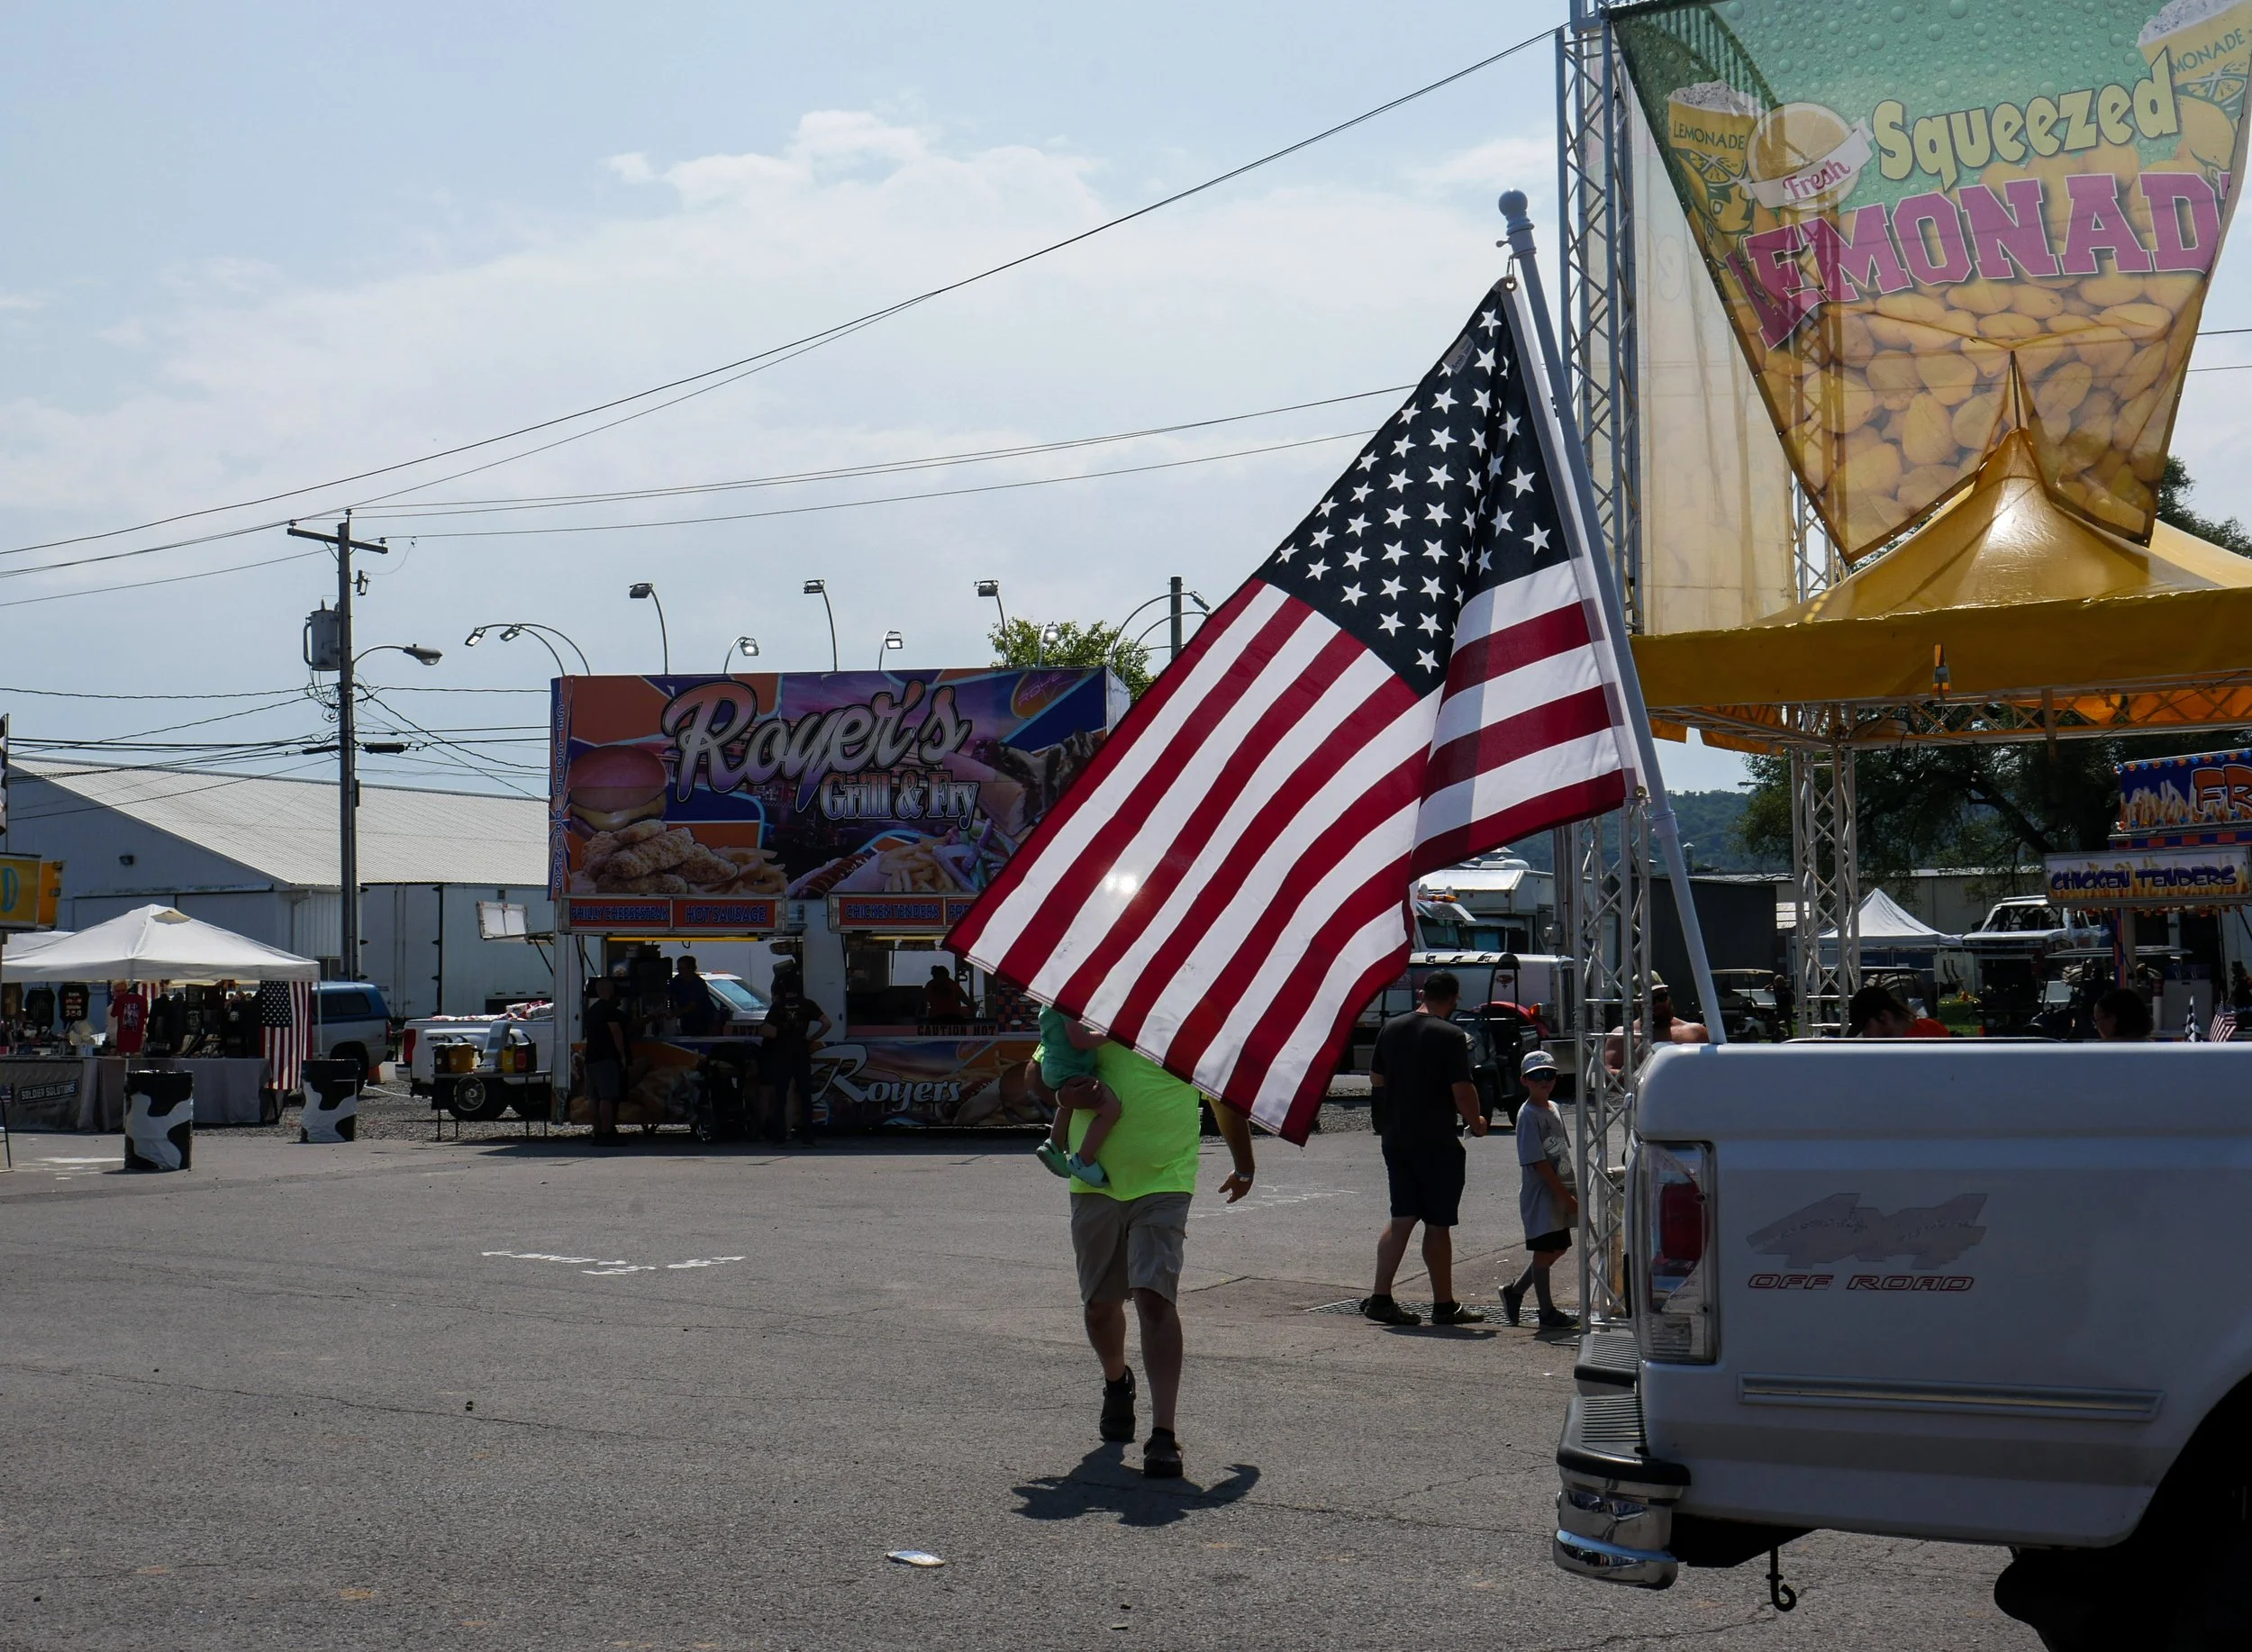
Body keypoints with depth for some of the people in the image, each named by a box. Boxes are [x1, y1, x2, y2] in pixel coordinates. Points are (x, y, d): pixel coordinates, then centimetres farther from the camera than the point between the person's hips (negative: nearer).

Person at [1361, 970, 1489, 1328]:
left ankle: (1380, 1297, 2)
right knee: (1438, 1224, 1)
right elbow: (1462, 1090, -15)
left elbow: (1376, 1079, 15)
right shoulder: (1451, 1035, -13)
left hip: (1396, 1138, 6)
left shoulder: (1391, 1028, 6)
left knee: (1402, 1218, 10)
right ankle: (1444, 1305, 8)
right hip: (1438, 1143, -6)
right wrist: (1476, 1123, 1)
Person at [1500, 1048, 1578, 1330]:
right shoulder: (1528, 1115, -14)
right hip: (1540, 1194, -9)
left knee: (1558, 1248, 13)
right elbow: (1538, 1162, -18)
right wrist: (1567, 1196, -18)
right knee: (1544, 1251, -2)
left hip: (1560, 1193, 9)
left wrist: (1574, 1191, 14)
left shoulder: (1553, 1108, 12)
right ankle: (1547, 1313, 5)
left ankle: (1514, 1291, 27)